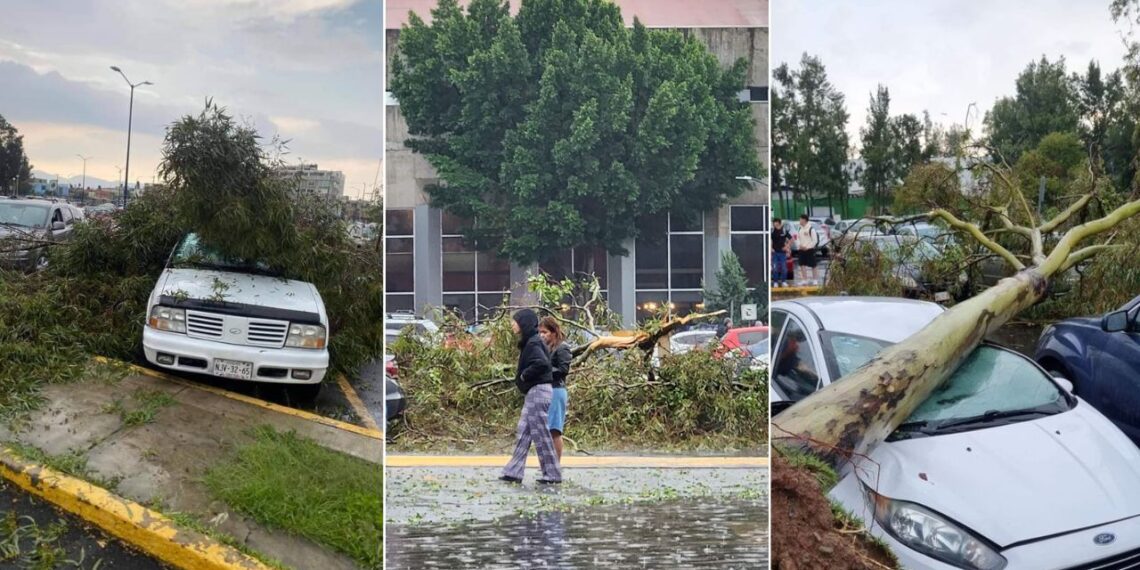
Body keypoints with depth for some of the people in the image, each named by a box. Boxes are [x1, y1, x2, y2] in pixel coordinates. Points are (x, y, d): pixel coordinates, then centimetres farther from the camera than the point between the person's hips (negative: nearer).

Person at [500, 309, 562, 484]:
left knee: (541, 433, -4)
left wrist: (523, 376, -16)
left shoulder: (533, 343, -15)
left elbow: (542, 364, -30)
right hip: (533, 392, 10)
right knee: (524, 432, 10)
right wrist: (521, 376, 5)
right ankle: (513, 472, 14)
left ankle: (552, 474, 4)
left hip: (538, 391, -10)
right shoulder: (529, 342, 14)